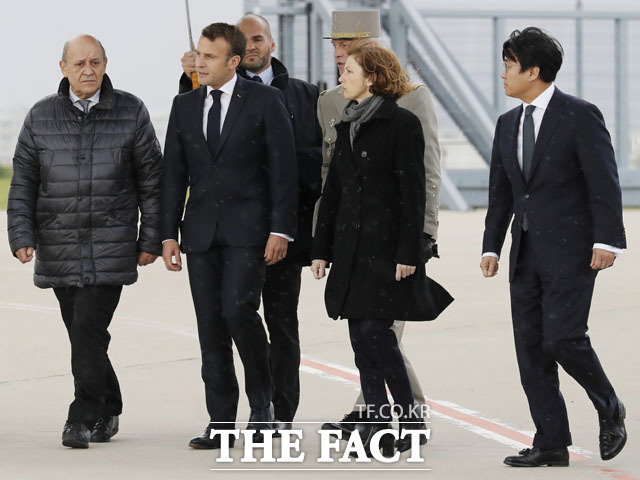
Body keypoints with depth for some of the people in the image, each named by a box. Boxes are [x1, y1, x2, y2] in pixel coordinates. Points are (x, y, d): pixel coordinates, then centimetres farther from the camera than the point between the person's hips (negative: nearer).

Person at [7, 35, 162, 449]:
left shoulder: (130, 112, 3)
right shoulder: (41, 117, 7)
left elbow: (151, 179, 6)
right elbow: (23, 181, 8)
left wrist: (151, 239, 3)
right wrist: (21, 235, -2)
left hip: (110, 246, -3)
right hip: (59, 249, 3)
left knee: (89, 329, -13)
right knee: (82, 334, 7)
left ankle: (83, 419, -10)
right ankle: (108, 411, 23)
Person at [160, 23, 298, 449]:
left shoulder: (264, 101, -2)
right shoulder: (185, 106, 12)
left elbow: (284, 168, -5)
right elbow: (174, 174, 13)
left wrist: (281, 230, -11)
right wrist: (169, 234, 6)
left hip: (248, 227, -5)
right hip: (202, 230, 5)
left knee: (239, 310, -18)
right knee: (210, 324, 3)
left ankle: (262, 398, 4)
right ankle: (221, 423, 7)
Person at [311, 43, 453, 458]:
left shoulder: (402, 124, -8)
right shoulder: (348, 126, 14)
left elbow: (413, 191, -11)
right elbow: (333, 189, 17)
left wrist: (408, 253, -16)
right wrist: (322, 248, 14)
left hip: (387, 247, -7)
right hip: (352, 247, 7)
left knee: (376, 331, -11)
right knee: (362, 337, 4)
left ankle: (408, 419, 2)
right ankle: (377, 426, 8)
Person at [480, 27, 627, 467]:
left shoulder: (580, 116, -7)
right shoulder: (508, 124, 14)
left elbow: (604, 182, -11)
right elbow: (501, 192, 17)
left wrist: (606, 240, -17)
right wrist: (491, 246, 12)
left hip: (569, 250, -7)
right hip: (526, 254, 7)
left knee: (563, 338, -15)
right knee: (531, 347, 3)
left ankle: (609, 410, 10)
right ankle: (551, 445, 7)